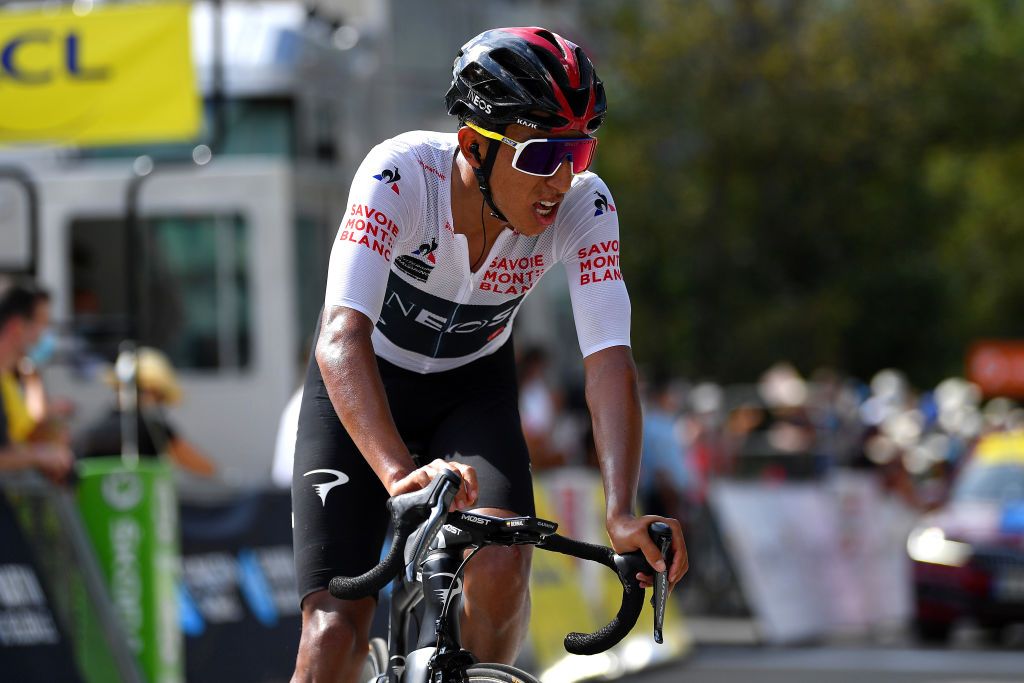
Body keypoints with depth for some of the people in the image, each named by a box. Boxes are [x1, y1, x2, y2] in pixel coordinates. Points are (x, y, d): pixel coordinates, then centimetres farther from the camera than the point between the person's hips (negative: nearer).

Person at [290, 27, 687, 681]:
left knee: (501, 564, -27)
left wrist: (623, 513, -45)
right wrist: (400, 475, -59)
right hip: (362, 392, -2)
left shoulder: (585, 206, -25)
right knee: (337, 630, -15)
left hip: (473, 389, 2)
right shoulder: (402, 174, -33)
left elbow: (610, 359, -30)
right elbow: (342, 339, -44)